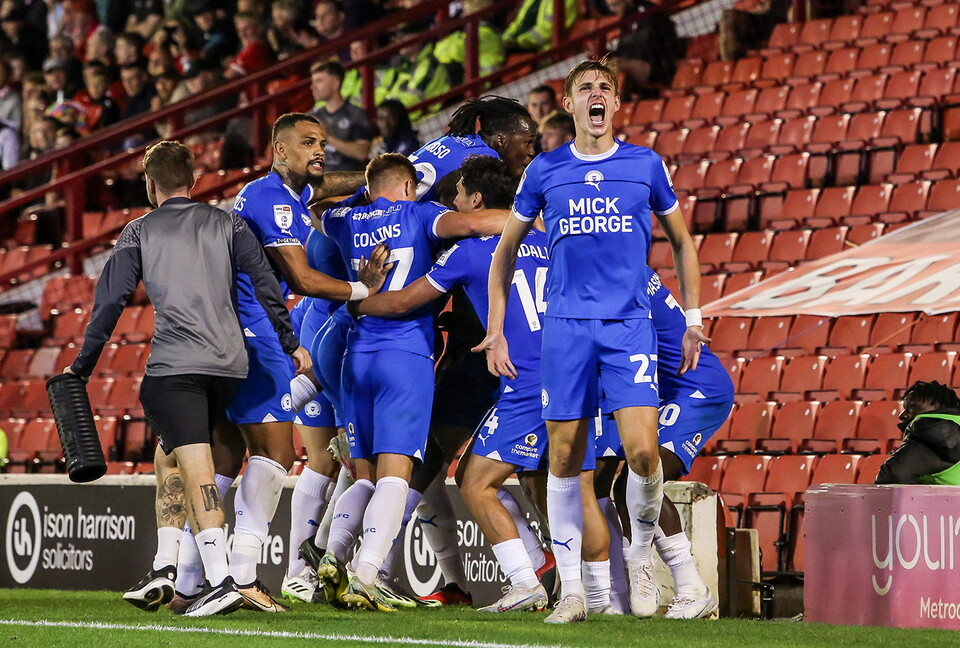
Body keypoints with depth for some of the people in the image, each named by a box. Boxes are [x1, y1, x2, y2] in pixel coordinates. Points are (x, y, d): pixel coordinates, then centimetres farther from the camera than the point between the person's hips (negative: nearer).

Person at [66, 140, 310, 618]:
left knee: (197, 467, -12)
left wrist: (81, 367, 13)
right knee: (169, 456, 19)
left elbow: (109, 302, 6)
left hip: (175, 363, -4)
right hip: (229, 361, 4)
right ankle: (164, 567, 13)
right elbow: (265, 283, 7)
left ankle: (221, 580, -24)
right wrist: (290, 343, 12)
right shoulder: (226, 224, 16)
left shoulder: (139, 232, 9)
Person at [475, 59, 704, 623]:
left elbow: (682, 242, 17)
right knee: (565, 458, 1)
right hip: (565, 327, 1)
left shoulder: (647, 165, 6)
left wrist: (693, 318, 11)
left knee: (642, 450, -15)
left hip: (630, 326, -1)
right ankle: (572, 590, 8)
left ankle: (642, 558, 10)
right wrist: (495, 329, 10)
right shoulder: (545, 171, 7)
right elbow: (506, 250, 16)